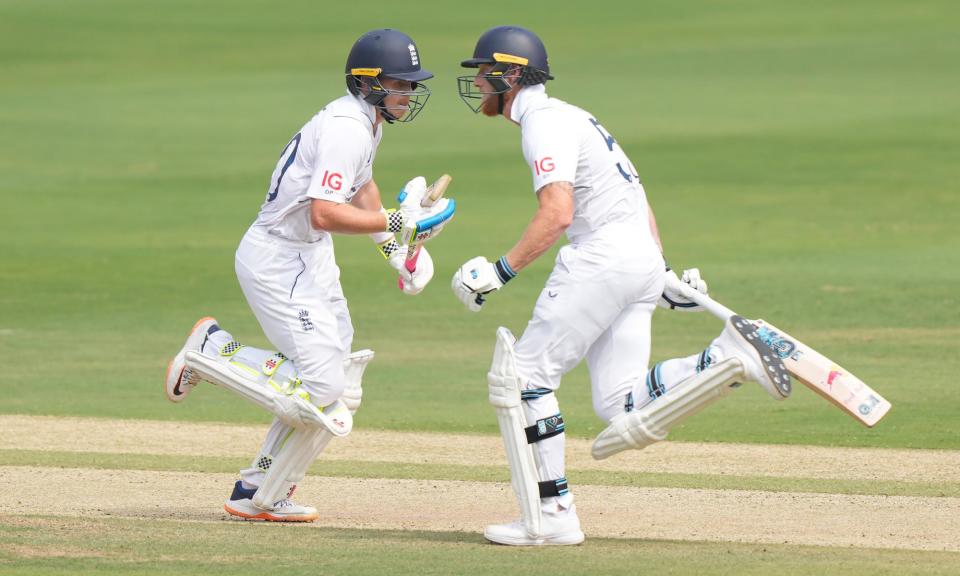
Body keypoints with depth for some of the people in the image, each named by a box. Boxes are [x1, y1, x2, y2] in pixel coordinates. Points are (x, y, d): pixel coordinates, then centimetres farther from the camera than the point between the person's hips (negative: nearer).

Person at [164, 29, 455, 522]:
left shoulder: (366, 121, 10)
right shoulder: (346, 129, -22)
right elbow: (324, 213, -30)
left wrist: (393, 247, 23)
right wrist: (396, 223, -28)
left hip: (313, 260, 11)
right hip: (279, 261, -11)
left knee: (341, 390, 10)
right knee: (321, 388, -18)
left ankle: (259, 494, 16)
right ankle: (212, 351, -2)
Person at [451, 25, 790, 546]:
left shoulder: (544, 121, -8)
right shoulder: (567, 116, 24)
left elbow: (557, 214, -21)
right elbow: (634, 197, 27)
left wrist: (501, 270, -19)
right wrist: (662, 273, 27)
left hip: (603, 256, -10)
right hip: (643, 257, 10)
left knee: (524, 375, -3)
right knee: (620, 409, 1)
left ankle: (551, 515, -6)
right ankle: (729, 357, -11)